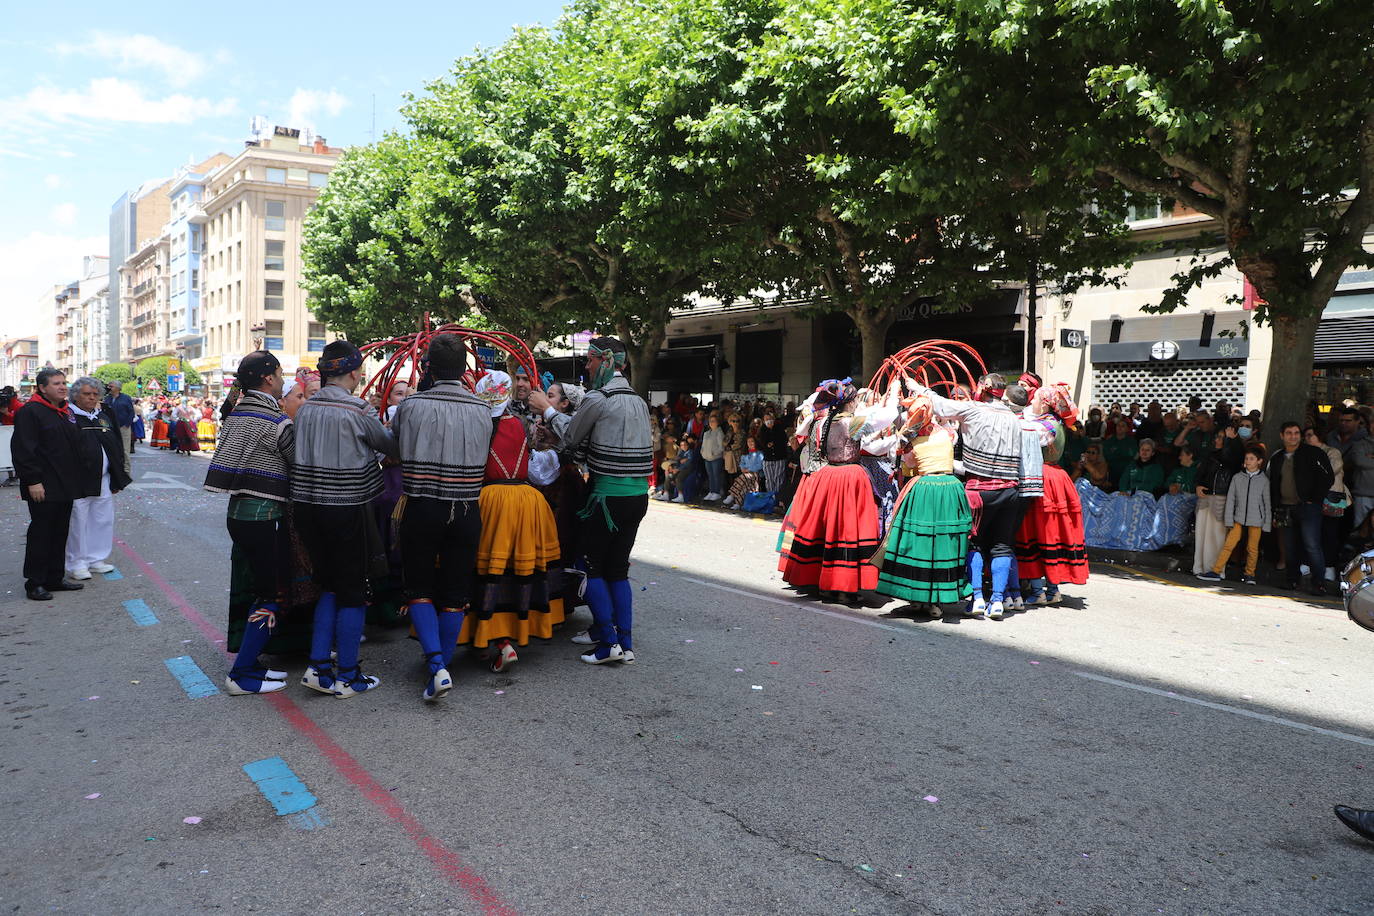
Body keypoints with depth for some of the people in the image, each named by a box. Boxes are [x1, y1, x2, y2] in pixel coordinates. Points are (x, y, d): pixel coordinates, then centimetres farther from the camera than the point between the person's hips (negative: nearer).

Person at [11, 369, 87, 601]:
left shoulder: (66, 412, 15)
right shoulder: (30, 412, -10)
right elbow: (23, 449, -16)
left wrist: (76, 481, 19)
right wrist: (33, 481, -20)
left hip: (66, 486, 8)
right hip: (43, 487, -8)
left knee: (60, 533, 12)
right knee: (41, 534, -2)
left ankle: (55, 579, 21)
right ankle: (34, 584, 6)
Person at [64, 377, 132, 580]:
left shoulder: (105, 416, 13)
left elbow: (117, 447, 17)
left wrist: (117, 478, 14)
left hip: (103, 479, 6)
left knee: (103, 519, 10)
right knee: (78, 521, -1)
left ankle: (95, 559, 22)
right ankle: (76, 563, 9)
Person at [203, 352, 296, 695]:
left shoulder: (234, 414, 10)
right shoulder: (277, 422, -15)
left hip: (237, 513, 9)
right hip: (264, 517, -9)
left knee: (262, 591, 18)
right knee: (272, 596, 0)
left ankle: (249, 663, 24)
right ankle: (242, 676, 2)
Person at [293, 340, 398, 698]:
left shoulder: (304, 409, 5)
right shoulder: (358, 411, -13)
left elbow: (300, 451, 14)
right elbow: (390, 446, -1)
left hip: (307, 505, 6)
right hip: (347, 510, -6)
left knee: (329, 586, 19)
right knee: (353, 591, 6)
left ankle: (318, 667, 17)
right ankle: (347, 677, 13)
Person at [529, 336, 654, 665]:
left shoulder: (597, 399, -12)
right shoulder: (638, 400, 12)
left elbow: (571, 437, 2)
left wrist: (547, 408, 18)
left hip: (609, 497, -7)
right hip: (639, 496, 7)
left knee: (593, 567, 5)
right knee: (618, 569, 14)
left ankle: (608, 642, 1)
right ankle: (626, 644, 14)